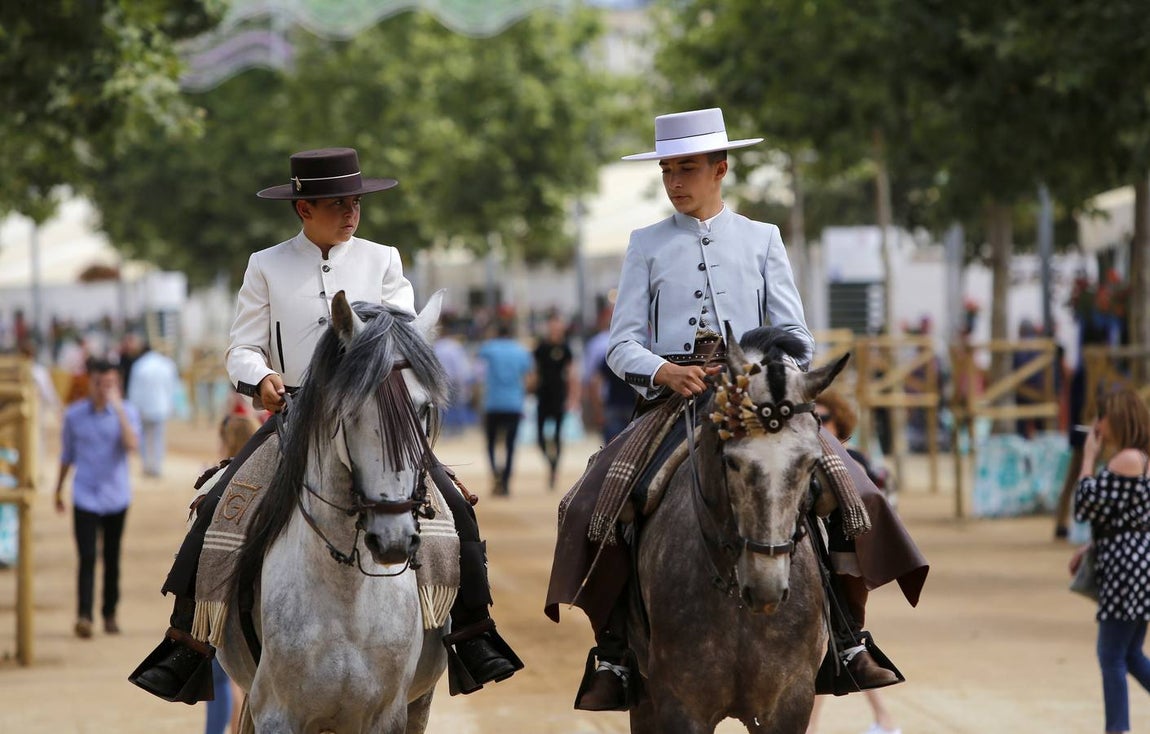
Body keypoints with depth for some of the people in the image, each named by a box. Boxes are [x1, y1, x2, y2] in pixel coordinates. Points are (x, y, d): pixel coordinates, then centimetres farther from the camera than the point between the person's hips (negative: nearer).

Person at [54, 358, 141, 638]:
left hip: (116, 498, 1)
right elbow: (67, 455, 13)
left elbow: (132, 444, -22)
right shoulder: (74, 415, 1)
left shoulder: (126, 412, -3)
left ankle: (110, 614, 21)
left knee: (112, 559, 9)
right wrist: (59, 490, 19)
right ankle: (84, 615, -18)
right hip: (85, 497, -1)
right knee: (87, 557, -11)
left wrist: (118, 408, -24)